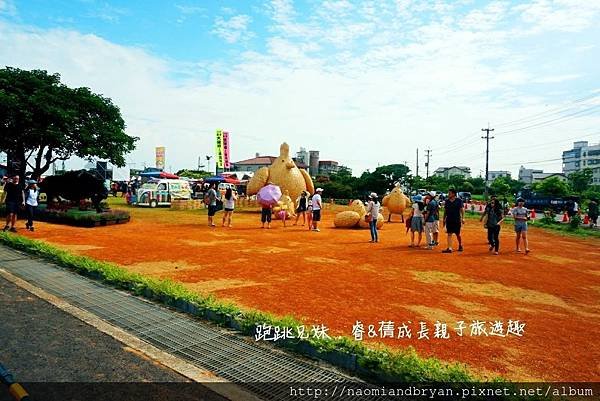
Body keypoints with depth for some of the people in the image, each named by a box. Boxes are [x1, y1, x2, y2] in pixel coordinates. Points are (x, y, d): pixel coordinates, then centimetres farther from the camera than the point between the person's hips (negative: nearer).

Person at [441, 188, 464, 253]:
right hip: (449, 220, 3)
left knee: (458, 234, 9)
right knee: (449, 234, -2)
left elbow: (462, 209, -4)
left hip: (457, 220, -3)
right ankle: (449, 248, -4)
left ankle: (460, 246, 31)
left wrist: (462, 218, -13)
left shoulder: (459, 200, -3)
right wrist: (444, 219, 11)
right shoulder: (447, 201, 8)